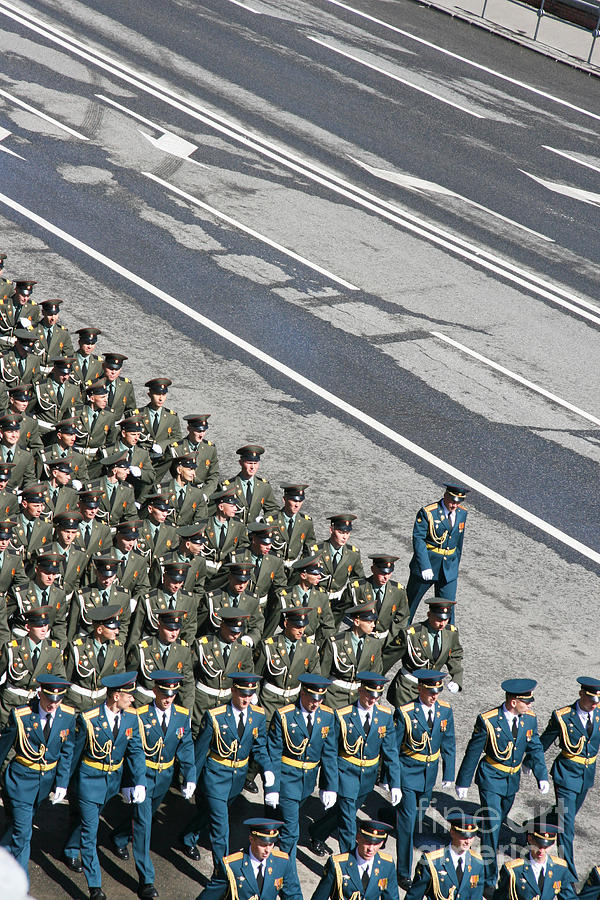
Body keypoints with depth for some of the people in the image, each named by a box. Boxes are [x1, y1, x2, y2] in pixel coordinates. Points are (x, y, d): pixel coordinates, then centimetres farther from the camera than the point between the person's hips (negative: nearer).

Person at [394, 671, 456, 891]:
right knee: (407, 818, -7)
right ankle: (404, 872, -2)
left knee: (420, 812, 21)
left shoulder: (445, 710, -5)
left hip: (430, 773, 5)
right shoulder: (405, 713, -18)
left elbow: (448, 744, 5)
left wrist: (449, 774, 5)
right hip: (408, 771, -5)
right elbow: (393, 747, -10)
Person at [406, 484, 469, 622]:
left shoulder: (461, 513, 3)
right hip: (427, 563, -3)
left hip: (449, 568, 3)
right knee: (411, 601, 13)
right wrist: (425, 566, -27)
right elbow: (418, 539, -20)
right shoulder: (427, 513, -16)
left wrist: (456, 563, 19)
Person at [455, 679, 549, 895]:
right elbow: (473, 752, -11)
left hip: (512, 780, 5)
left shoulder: (529, 719, -6)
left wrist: (542, 777, -10)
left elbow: (535, 749, 3)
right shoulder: (488, 720, -20)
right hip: (491, 778, -5)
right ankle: (489, 879, -4)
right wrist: (463, 782, -6)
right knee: (492, 825, -9)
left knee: (498, 821, 21)